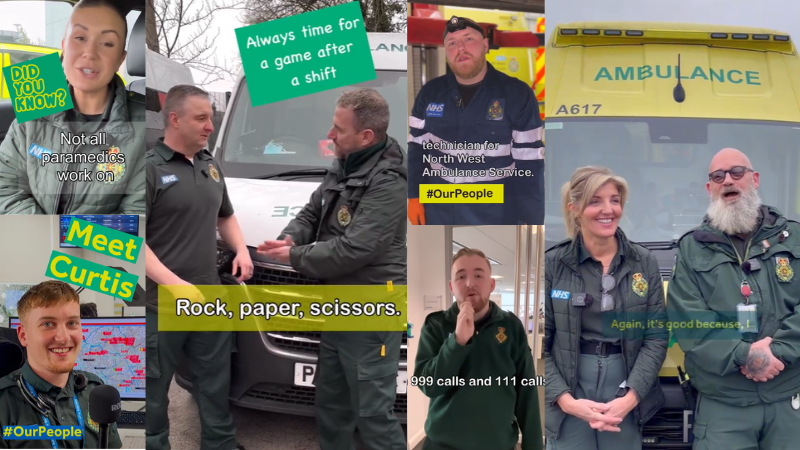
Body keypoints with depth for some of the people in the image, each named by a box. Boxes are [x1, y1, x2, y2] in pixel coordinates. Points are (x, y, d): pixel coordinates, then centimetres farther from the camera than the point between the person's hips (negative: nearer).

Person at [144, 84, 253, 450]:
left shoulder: (210, 165, 13)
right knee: (154, 390, 5)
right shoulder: (151, 168, -11)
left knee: (216, 385, 15)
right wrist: (173, 283, -24)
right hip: (160, 305, -6)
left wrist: (241, 251, 7)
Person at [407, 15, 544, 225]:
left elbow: (529, 163, -10)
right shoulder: (430, 92, -1)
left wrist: (531, 223, -11)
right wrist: (414, 196, 2)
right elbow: (417, 148, 7)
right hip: (438, 214, 3)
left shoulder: (518, 94, -10)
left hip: (496, 218, -3)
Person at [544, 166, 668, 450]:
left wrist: (630, 397, -12)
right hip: (569, 396, -1)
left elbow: (656, 336, -1)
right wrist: (566, 400, -15)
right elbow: (539, 345, -4)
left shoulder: (644, 262, 2)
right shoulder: (552, 264, -4)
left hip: (626, 398, 2)